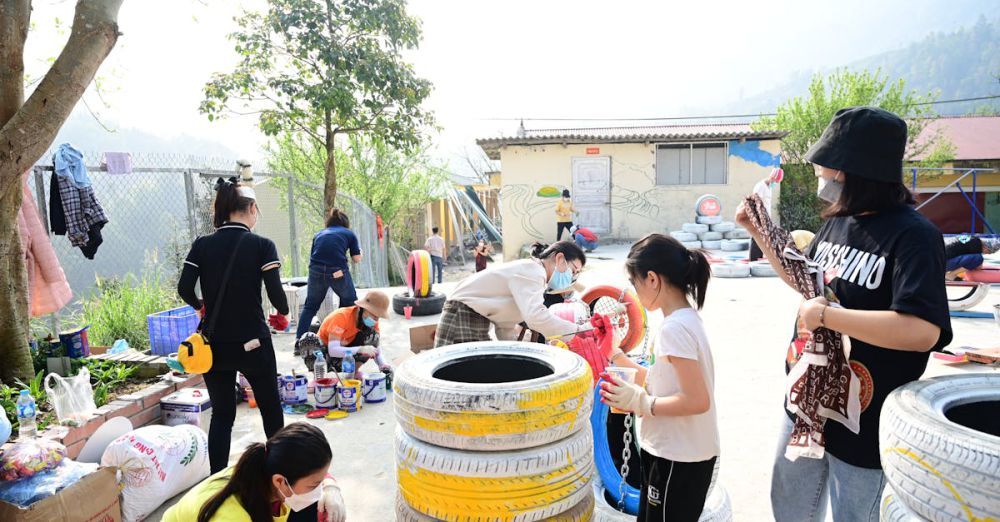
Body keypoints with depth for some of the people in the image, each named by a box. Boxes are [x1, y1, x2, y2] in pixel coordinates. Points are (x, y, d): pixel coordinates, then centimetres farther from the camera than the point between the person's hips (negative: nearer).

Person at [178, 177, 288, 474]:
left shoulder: (202, 245, -1)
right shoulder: (262, 245, -10)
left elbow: (184, 289, -6)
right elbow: (275, 293, -16)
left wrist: (201, 307, 15)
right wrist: (284, 312, 5)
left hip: (214, 344, 3)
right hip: (253, 342, -2)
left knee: (221, 414, 14)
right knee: (270, 406, 18)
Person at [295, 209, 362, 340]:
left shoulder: (319, 234, 24)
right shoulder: (349, 233, 16)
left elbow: (312, 255, 19)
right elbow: (357, 259, 12)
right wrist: (359, 251, 34)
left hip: (316, 271, 2)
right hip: (338, 271, -2)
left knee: (310, 306, 20)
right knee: (350, 304, 19)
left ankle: (299, 338, 18)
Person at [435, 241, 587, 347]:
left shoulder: (531, 273, 14)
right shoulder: (532, 270, -17)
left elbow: (505, 324, 14)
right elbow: (536, 317, -33)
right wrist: (577, 330, -23)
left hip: (477, 320, 11)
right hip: (462, 316, -11)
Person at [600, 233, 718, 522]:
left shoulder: (674, 327, -24)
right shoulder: (685, 320, 5)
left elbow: (697, 400, -27)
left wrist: (640, 402, -19)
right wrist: (622, 360, 11)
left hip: (678, 460, -9)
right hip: (677, 452, 9)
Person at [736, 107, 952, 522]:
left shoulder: (913, 235, -21)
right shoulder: (837, 221, 2)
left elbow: (922, 332, -33)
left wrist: (824, 314, -27)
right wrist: (759, 231, 8)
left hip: (864, 421, -7)